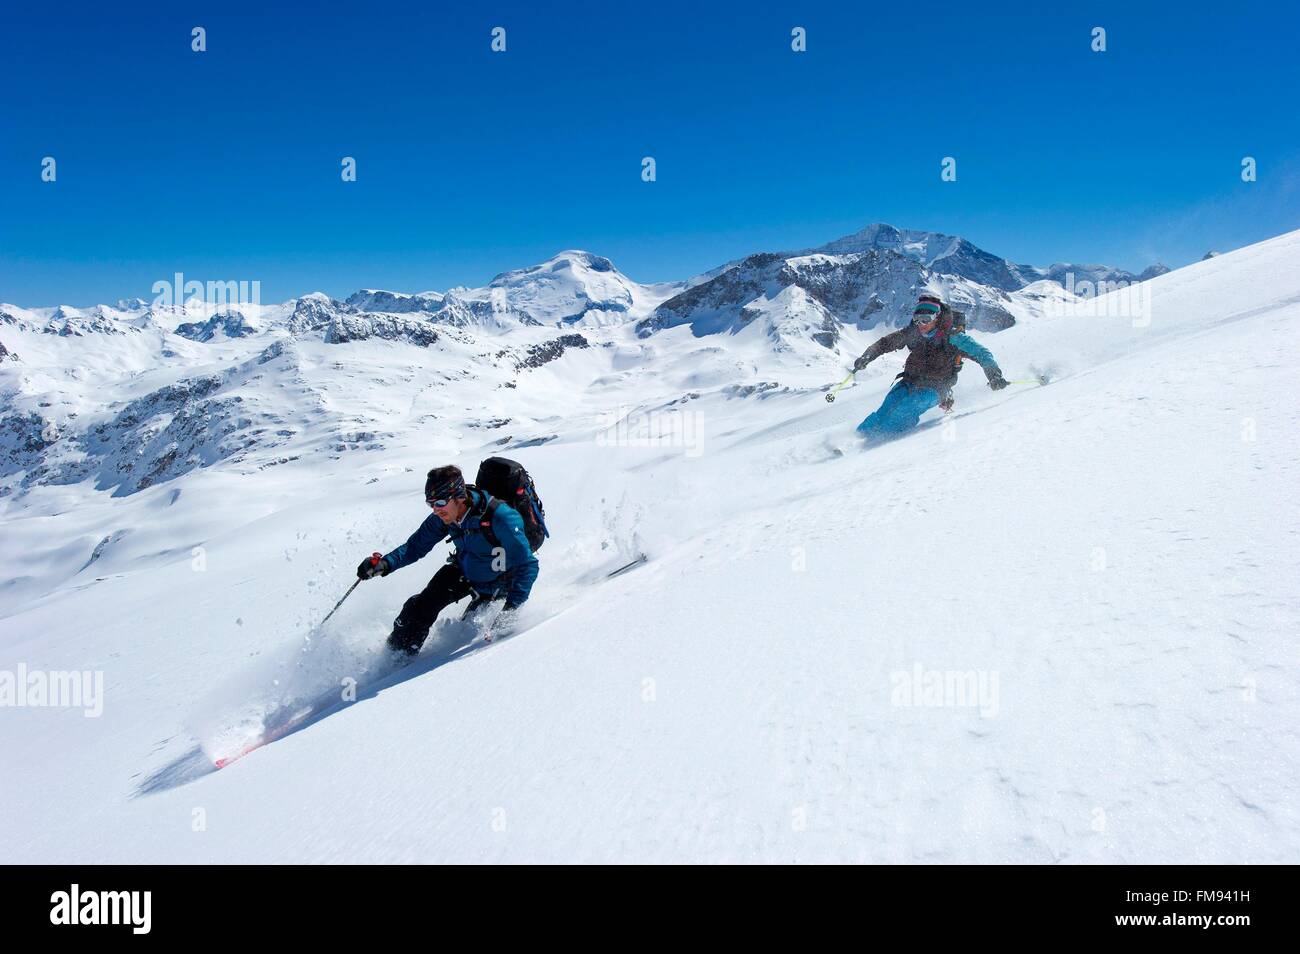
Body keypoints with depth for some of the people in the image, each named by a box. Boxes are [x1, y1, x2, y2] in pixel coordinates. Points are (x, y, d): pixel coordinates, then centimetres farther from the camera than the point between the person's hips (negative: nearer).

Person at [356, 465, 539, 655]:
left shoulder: (499, 518, -38)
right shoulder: (443, 516, -19)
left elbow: (527, 565, -34)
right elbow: (416, 546, -5)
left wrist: (511, 608, -42)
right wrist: (385, 564, -23)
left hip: (492, 584, -4)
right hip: (462, 571, 5)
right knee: (420, 607, -4)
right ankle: (395, 652, 16)